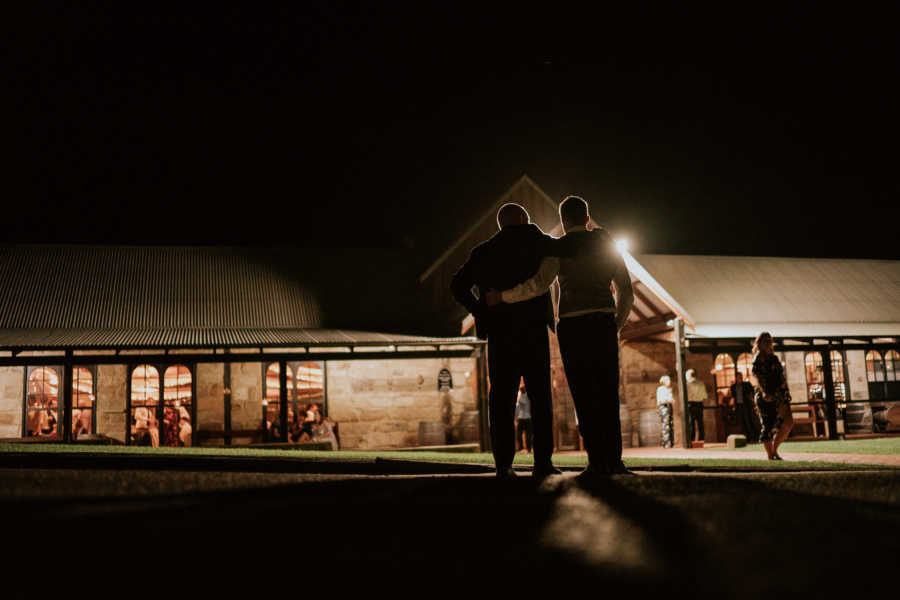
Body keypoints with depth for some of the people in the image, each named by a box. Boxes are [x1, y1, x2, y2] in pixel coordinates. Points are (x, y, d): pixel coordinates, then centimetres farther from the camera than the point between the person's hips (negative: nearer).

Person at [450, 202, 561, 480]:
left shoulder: (483, 251, 12)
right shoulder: (536, 242, 6)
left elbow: (458, 286, 6)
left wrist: (480, 311, 11)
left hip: (499, 332, 2)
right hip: (533, 329, -2)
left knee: (502, 397, 2)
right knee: (540, 396, 2)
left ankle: (503, 464, -4)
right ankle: (542, 461, -5)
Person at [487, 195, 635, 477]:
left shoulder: (559, 247, 1)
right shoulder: (609, 247, 16)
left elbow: (538, 284, -13)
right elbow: (626, 295, 15)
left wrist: (501, 296, -2)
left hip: (573, 327, -4)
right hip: (604, 324, 4)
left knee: (584, 394, -2)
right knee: (607, 394, 7)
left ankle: (597, 461, -5)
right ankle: (614, 460, 3)